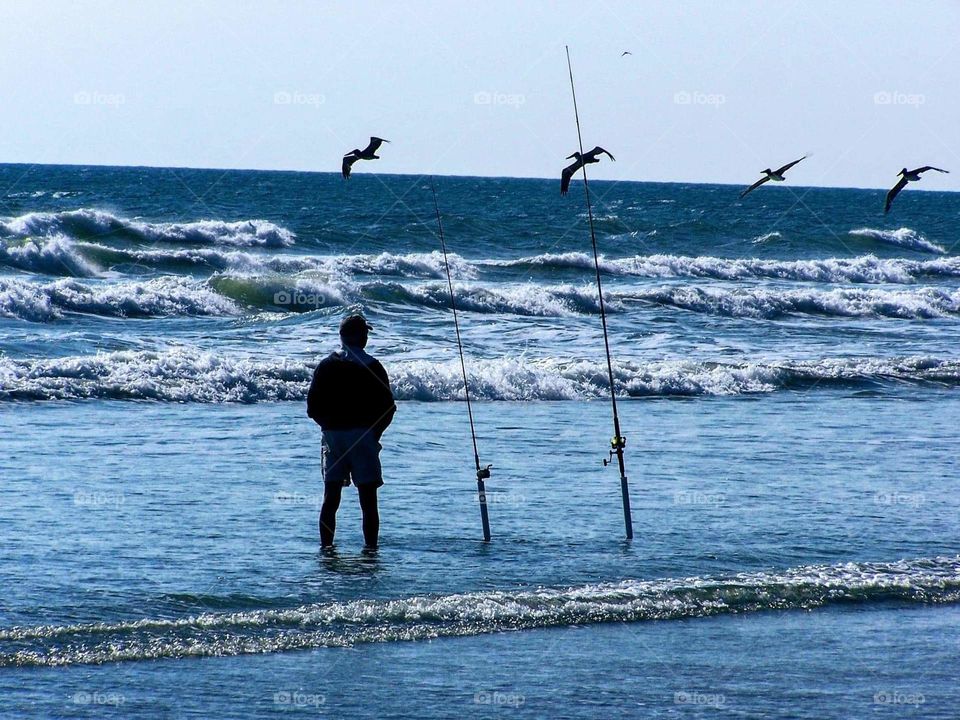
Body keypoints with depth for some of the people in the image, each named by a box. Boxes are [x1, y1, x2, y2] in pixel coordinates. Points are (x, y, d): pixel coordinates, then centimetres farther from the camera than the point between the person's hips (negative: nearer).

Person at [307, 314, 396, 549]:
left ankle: (326, 547, 6)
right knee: (368, 500, -1)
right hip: (363, 437, -3)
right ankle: (371, 547, -4)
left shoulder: (326, 365, 6)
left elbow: (313, 408, 4)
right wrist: (375, 433, 8)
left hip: (332, 435, 3)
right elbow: (387, 407, -6)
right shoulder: (372, 366, -3)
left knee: (330, 498, 8)